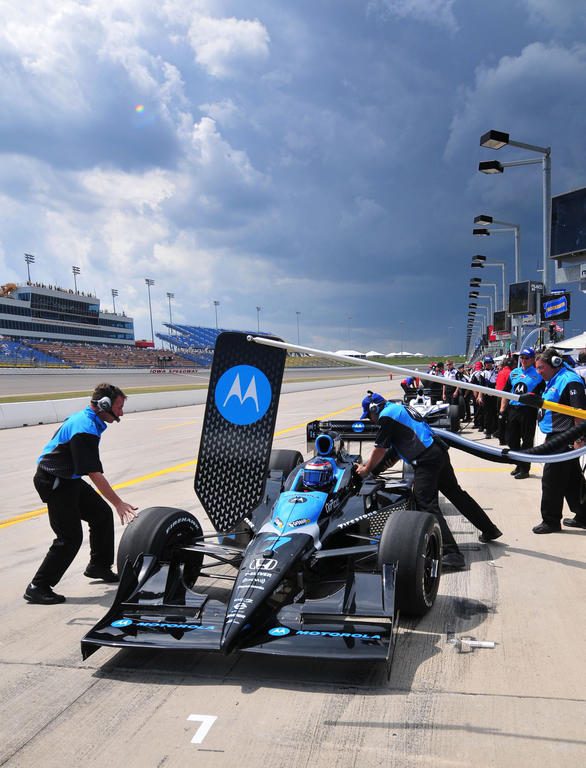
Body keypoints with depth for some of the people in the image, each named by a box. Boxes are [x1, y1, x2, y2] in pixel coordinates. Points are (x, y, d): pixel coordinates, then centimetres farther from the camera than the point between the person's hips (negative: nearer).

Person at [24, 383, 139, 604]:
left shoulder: (83, 417, 7)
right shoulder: (86, 430, -25)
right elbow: (94, 474, -27)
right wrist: (119, 503, -25)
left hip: (69, 478, 10)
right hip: (54, 483, -10)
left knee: (102, 514, 13)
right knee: (70, 537, -9)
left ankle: (99, 566, 28)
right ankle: (37, 588, 1)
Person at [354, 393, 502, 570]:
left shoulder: (385, 416, -6)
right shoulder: (399, 407, 22)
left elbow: (379, 449, -2)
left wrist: (366, 470, 11)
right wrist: (393, 456, 27)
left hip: (425, 461, -10)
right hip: (439, 452, 10)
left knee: (427, 505, -11)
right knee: (456, 493, 21)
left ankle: (452, 554, -20)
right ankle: (490, 530, 35)